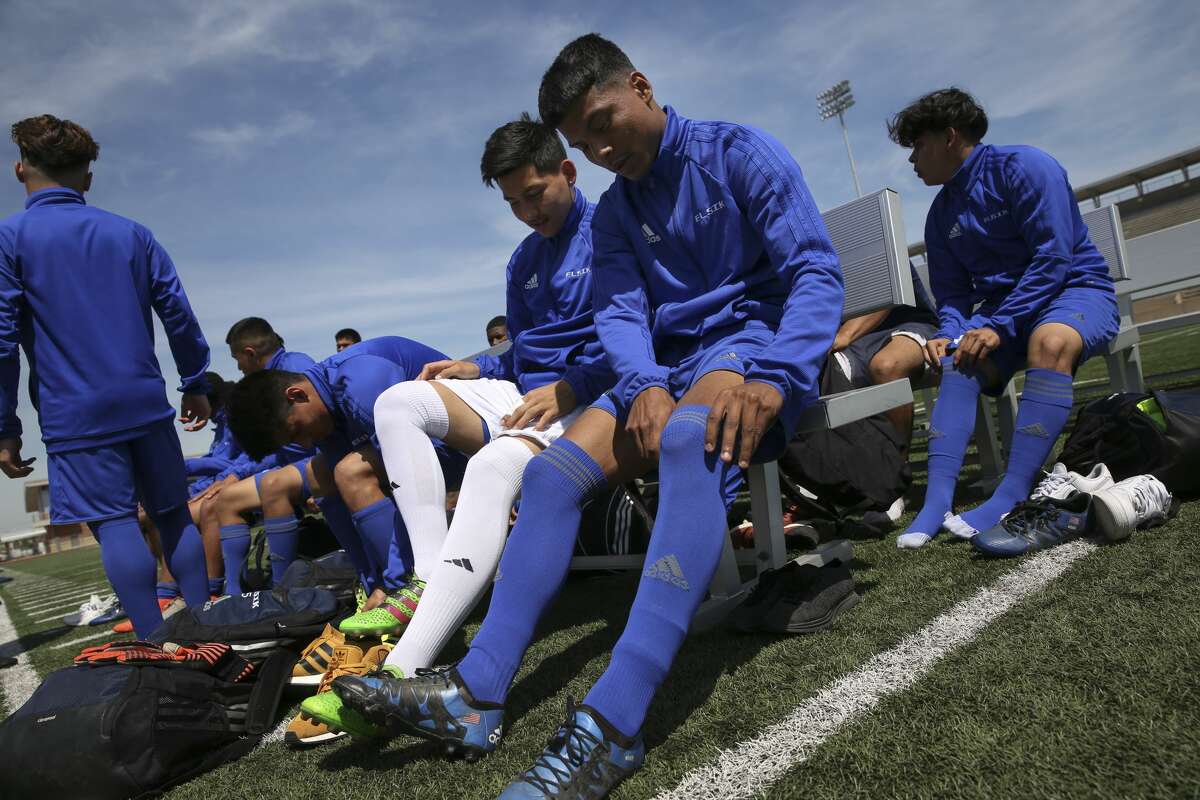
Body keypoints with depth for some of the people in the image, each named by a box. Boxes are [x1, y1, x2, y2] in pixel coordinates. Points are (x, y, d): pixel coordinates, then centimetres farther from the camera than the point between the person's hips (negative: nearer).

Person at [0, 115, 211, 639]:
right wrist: (195, 385, 16)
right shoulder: (132, 234, 9)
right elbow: (179, 315, 6)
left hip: (75, 414, -3)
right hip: (147, 403, 4)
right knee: (174, 514, 12)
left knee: (115, 524, -1)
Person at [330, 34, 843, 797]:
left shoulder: (742, 152, -1)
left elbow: (818, 272, -10)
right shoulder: (614, 212, 15)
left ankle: (614, 722, -46)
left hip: (756, 336, -5)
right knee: (553, 469, -17)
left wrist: (771, 380, -27)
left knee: (689, 439, -39)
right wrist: (644, 385, -21)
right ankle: (477, 693, -19)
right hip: (670, 365, 6)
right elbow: (619, 311, 1)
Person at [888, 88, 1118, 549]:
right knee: (958, 361, -25)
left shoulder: (1023, 166, -11)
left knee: (1050, 340, -38)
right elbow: (952, 294, 7)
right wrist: (949, 335, -15)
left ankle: (1011, 498, -40)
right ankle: (938, 499, -35)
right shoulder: (942, 213, 9)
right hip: (1002, 304, 5)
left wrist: (999, 325, -28)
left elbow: (1054, 258, -19)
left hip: (1076, 289, -5)